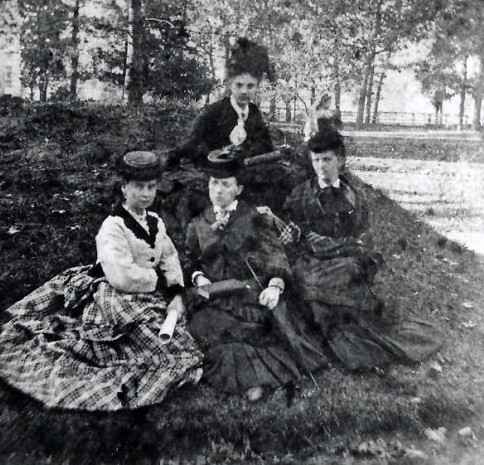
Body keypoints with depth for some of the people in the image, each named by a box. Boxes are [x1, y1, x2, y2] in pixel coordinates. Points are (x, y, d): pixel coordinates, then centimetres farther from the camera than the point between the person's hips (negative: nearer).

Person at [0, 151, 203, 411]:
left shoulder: (155, 222, 6)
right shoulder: (113, 228, -19)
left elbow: (170, 259, 4)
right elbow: (124, 278, -28)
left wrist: (176, 294, -11)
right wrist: (160, 281, -15)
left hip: (149, 299, 8)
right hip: (117, 302, -8)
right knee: (170, 352, -14)